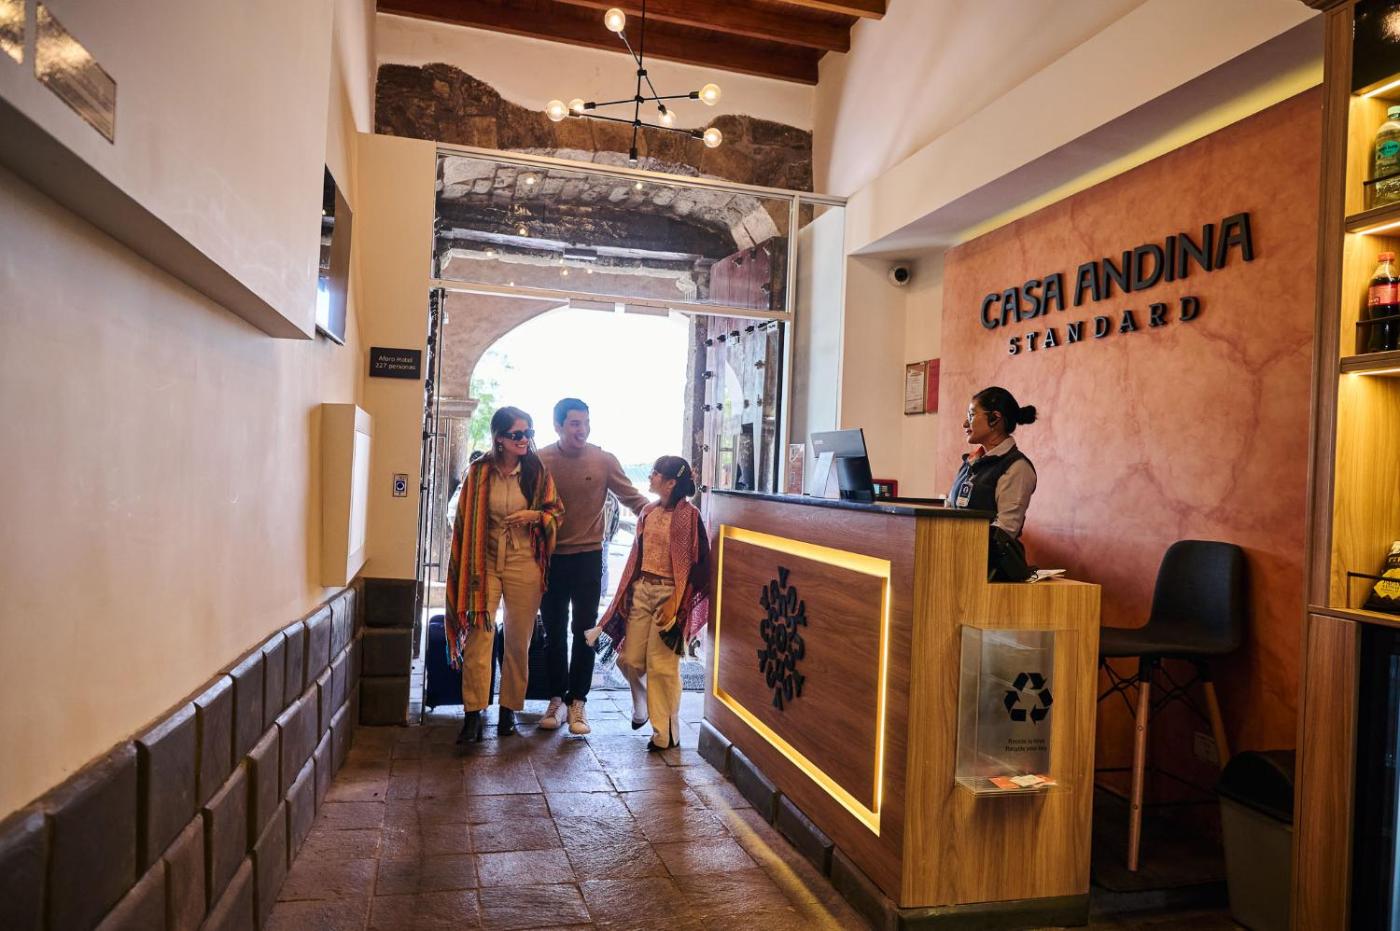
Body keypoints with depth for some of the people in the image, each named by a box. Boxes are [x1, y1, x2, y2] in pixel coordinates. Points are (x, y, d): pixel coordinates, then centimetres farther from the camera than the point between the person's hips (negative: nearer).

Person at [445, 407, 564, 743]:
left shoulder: (538, 472, 1)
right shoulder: (479, 472, -1)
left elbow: (556, 511, 10)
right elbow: (466, 520, 5)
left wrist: (536, 515, -12)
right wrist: (468, 569, 4)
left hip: (524, 564, 1)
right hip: (485, 561, -1)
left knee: (518, 640, 7)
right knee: (479, 634, -8)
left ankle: (509, 709, 20)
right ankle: (474, 713, -3)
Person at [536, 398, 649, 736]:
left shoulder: (604, 460, -6)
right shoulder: (540, 461, -5)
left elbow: (630, 496, -1)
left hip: (588, 556, -1)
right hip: (551, 556, 1)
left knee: (584, 632, 5)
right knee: (554, 632, 11)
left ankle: (577, 702, 16)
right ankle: (556, 699, 24)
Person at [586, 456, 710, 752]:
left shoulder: (688, 515, -11)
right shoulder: (648, 512, 9)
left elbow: (695, 564, -13)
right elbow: (637, 555, 13)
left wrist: (676, 605, -16)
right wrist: (627, 593, 11)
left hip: (668, 594, -6)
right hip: (641, 590, 6)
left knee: (661, 665, -1)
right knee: (629, 659, 7)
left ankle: (666, 733, 13)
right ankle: (642, 705, 36)